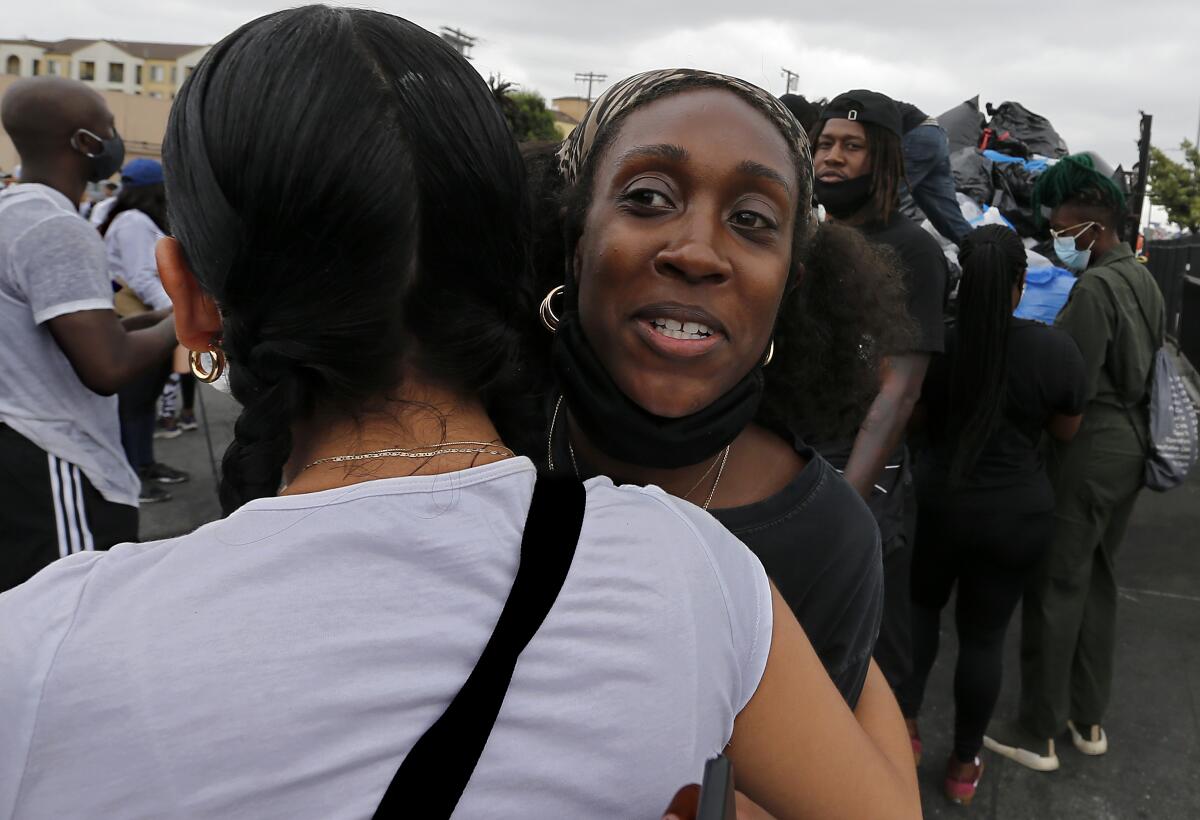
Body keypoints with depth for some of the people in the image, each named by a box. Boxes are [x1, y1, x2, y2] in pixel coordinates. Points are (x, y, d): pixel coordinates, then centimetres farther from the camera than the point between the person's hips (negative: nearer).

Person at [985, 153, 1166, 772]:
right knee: (1097, 582, 17)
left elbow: (1072, 390, -20)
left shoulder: (1095, 288, -18)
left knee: (1055, 588, -1)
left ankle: (1038, 734, 10)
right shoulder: (1143, 279, 12)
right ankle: (1088, 719, 29)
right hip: (1130, 447, 9)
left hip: (1087, 453, -9)